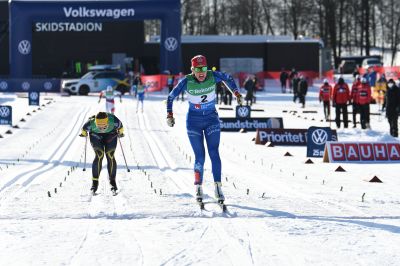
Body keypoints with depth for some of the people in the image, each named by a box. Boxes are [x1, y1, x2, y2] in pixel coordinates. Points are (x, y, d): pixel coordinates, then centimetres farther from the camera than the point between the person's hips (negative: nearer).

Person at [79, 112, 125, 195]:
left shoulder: (113, 120, -37)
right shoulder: (91, 123, -37)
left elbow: (120, 127, -11)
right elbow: (84, 129, -11)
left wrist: (120, 133, 7)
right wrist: (84, 134, 10)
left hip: (110, 135, 1)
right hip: (96, 135, -1)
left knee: (110, 156, -11)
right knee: (99, 156, -17)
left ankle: (113, 182, 0)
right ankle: (95, 183, -13)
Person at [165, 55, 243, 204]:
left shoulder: (213, 76, -12)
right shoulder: (187, 82, -16)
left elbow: (228, 78, 9)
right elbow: (171, 97, -5)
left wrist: (236, 93, 1)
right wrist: (169, 114, -13)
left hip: (211, 120, 1)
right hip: (194, 122, -1)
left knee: (214, 153, -13)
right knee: (200, 157, -4)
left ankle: (218, 187, -15)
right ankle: (198, 188, 11)